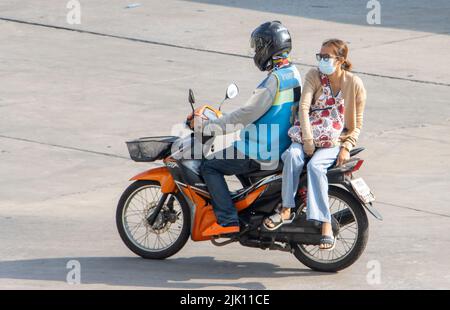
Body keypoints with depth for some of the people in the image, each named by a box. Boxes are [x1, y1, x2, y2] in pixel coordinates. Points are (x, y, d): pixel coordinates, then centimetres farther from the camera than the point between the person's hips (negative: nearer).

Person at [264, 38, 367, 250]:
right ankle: (286, 209, -30)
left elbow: (357, 124, 4)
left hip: (336, 141, -2)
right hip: (310, 134, 2)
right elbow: (304, 106, -7)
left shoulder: (355, 85, 0)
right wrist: (308, 139, -19)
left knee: (315, 166, -33)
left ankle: (326, 224, -36)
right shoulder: (314, 76, 4)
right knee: (293, 155, -32)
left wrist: (346, 148, -11)